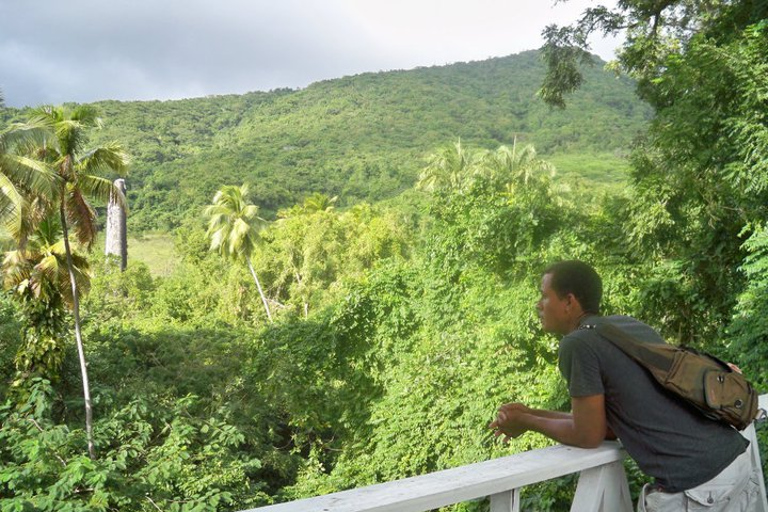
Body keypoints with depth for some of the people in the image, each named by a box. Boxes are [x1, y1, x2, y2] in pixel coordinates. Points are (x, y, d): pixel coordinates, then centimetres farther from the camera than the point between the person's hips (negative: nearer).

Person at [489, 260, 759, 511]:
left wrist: (527, 422, 6)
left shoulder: (577, 344, -14)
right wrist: (533, 413, 14)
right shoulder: (631, 326, 11)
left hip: (695, 488, -8)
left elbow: (589, 435, -7)